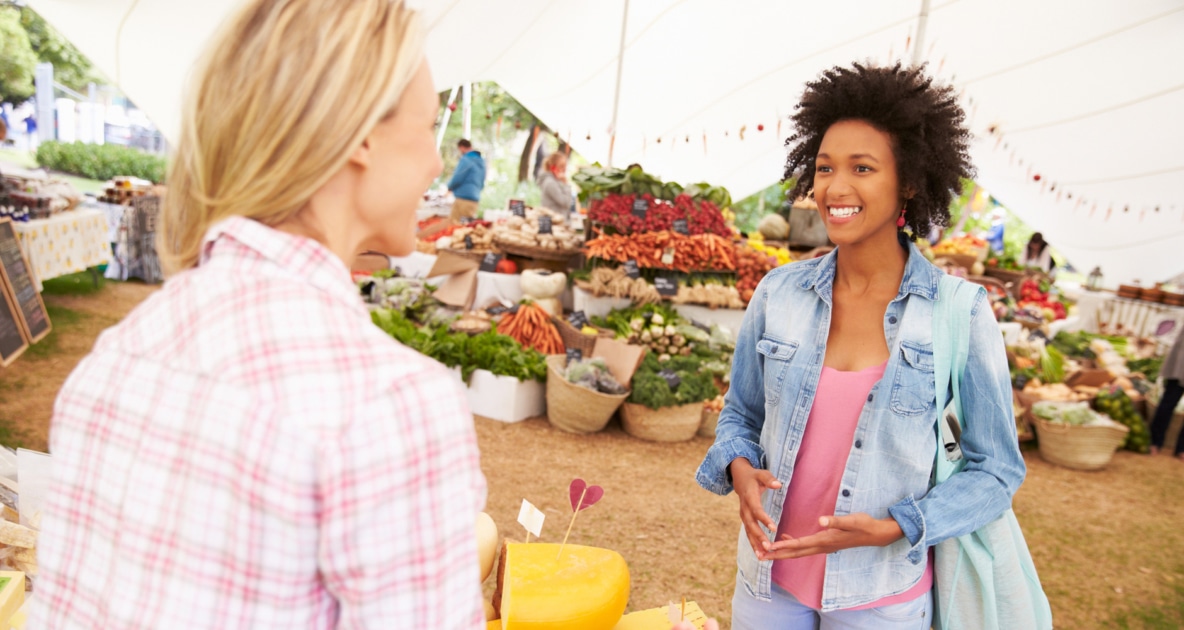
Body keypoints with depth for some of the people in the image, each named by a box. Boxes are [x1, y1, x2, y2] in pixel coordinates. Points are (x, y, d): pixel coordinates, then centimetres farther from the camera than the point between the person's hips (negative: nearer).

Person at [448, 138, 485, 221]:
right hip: (475, 200, 9)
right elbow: (482, 184, 24)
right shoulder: (481, 161, 18)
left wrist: (449, 186, 8)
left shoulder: (466, 160, -9)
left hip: (463, 199, -9)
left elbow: (457, 179, -11)